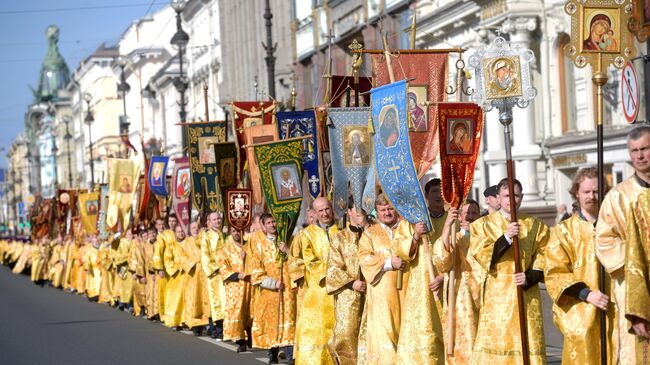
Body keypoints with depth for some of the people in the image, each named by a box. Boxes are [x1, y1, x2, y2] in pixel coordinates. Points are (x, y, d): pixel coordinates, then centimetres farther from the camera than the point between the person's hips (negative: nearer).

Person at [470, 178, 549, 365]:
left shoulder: (536, 226, 10)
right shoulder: (483, 225, 6)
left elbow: (543, 260, 6)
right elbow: (481, 255, -7)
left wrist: (529, 278, -11)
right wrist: (506, 237, -18)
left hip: (526, 297, 1)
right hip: (496, 297, -1)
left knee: (528, 348, -4)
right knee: (493, 346, -7)